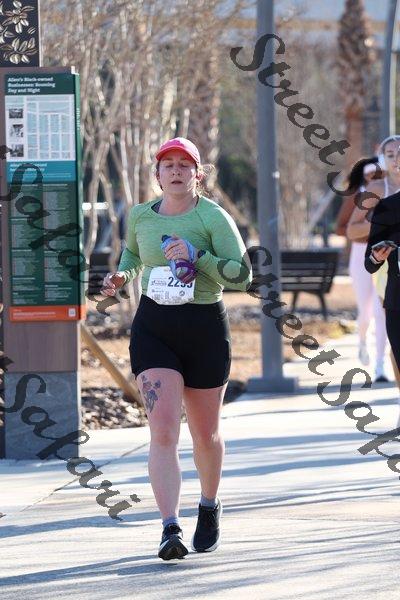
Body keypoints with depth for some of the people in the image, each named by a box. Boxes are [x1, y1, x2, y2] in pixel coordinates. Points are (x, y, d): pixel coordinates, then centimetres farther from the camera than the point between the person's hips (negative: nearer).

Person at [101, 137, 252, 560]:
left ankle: (209, 506, 42)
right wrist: (121, 275, 6)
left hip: (205, 328, -1)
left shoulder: (214, 218, -8)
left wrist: (197, 256, -25)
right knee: (163, 432, -16)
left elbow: (242, 275, -15)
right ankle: (171, 529, -23)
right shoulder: (140, 216, 4)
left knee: (205, 433, 14)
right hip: (153, 329, 1)